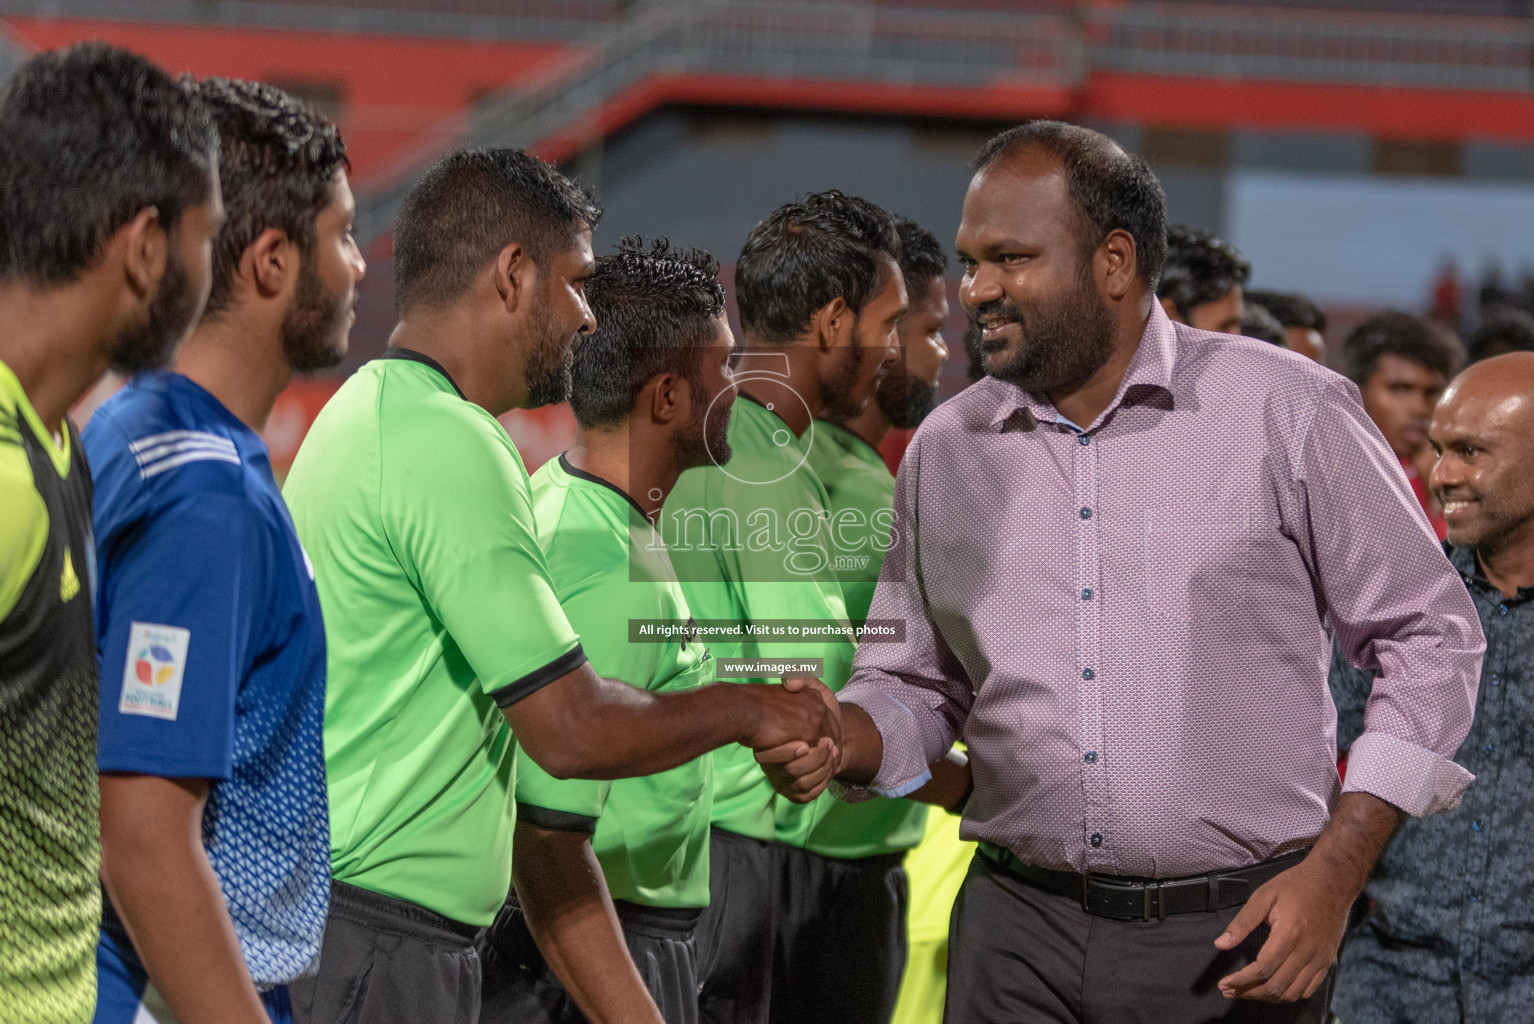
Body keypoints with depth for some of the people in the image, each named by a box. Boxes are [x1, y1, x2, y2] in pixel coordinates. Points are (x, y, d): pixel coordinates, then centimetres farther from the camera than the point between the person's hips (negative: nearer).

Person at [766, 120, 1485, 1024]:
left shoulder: (1285, 411, -5)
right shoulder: (946, 449, 7)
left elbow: (1432, 638, -2)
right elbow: (918, 684, 16)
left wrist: (1334, 877, -8)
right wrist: (840, 737, -8)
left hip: (1239, 934, -3)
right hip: (1021, 932, 3)